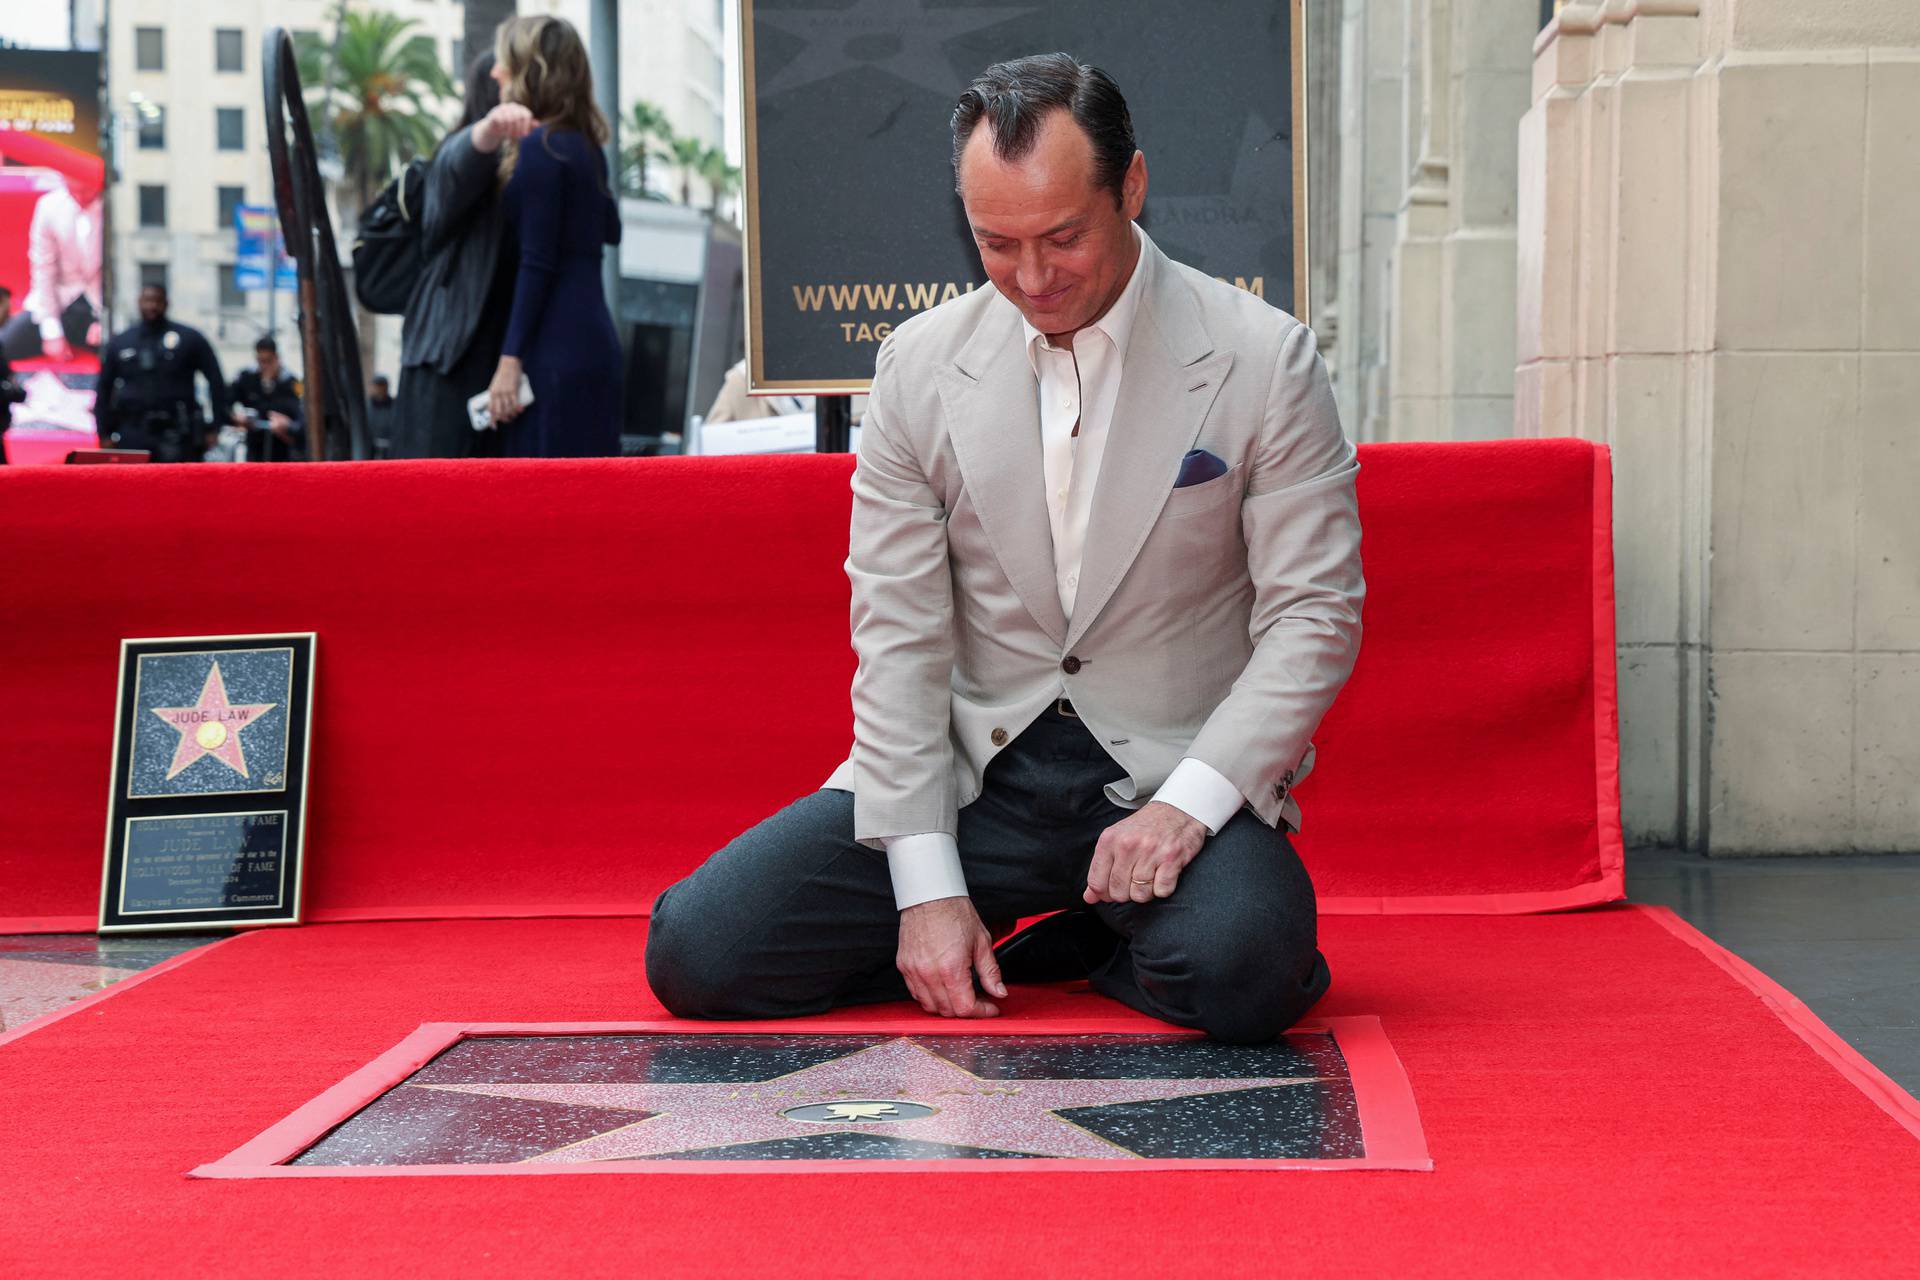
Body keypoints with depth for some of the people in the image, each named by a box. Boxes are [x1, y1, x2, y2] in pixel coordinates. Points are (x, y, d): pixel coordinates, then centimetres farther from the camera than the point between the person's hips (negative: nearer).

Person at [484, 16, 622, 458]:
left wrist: (510, 358, -16)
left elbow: (536, 263, -15)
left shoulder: (539, 149, -11)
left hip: (555, 351, -9)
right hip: (593, 336, 9)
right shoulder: (585, 147, 14)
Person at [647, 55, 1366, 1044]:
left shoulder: (1263, 362, -6)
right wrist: (925, 883, -9)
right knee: (694, 950, -14)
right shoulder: (920, 367, 2)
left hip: (1177, 777, -2)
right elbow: (898, 636, 0)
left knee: (1235, 971, -35)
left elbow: (1315, 617, -5)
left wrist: (1186, 805, -20)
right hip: (971, 772, 2)